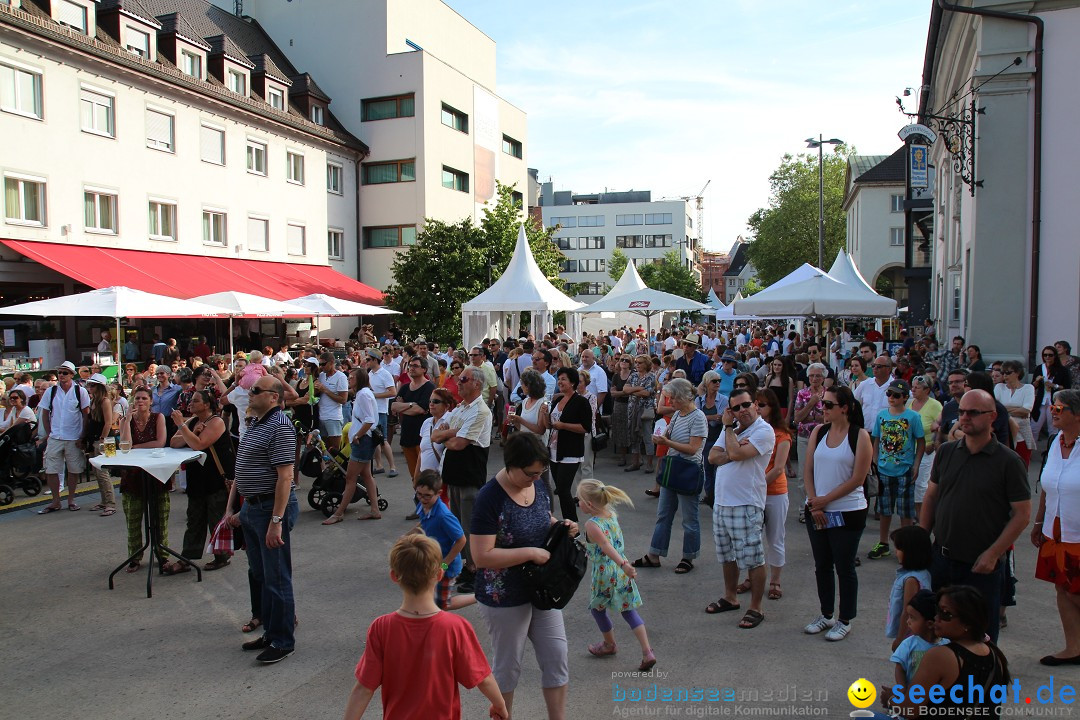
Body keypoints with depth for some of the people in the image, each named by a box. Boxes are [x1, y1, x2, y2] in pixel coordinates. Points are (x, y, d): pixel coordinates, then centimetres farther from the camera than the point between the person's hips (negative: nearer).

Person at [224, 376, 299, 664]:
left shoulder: (280, 427, -17)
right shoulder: (254, 423, 13)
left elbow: (285, 477, -23)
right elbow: (243, 471, 19)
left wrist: (276, 521, -25)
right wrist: (232, 509, 17)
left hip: (272, 508, -10)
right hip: (252, 508, 10)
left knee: (276, 578, 0)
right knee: (260, 576, 18)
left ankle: (283, 642, 12)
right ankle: (270, 632, 31)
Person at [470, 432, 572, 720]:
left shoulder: (538, 486, -2)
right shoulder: (490, 499, -24)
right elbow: (482, 556, -26)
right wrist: (530, 552, -26)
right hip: (505, 598, -6)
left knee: (557, 658, 11)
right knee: (508, 666, 13)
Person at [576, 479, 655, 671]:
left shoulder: (591, 525, -21)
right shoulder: (611, 514, 0)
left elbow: (607, 546, -35)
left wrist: (623, 564, -45)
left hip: (605, 574, -6)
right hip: (621, 571, 7)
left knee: (597, 608, 19)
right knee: (628, 610, 12)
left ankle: (609, 644, 39)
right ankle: (647, 652, 3)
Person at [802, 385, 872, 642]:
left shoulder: (860, 436, -10)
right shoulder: (819, 432, 4)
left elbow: (857, 479, -13)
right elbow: (808, 471, 3)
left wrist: (825, 500, -12)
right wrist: (814, 502, -7)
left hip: (847, 512, -5)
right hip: (817, 511, 5)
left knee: (844, 567, 6)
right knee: (822, 565, 14)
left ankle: (845, 621, 21)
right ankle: (826, 615, 30)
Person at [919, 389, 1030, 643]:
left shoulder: (1009, 461, -10)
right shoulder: (946, 452, 3)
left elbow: (1022, 514, -10)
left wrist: (992, 554, -15)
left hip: (981, 565, -4)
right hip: (941, 557, 4)